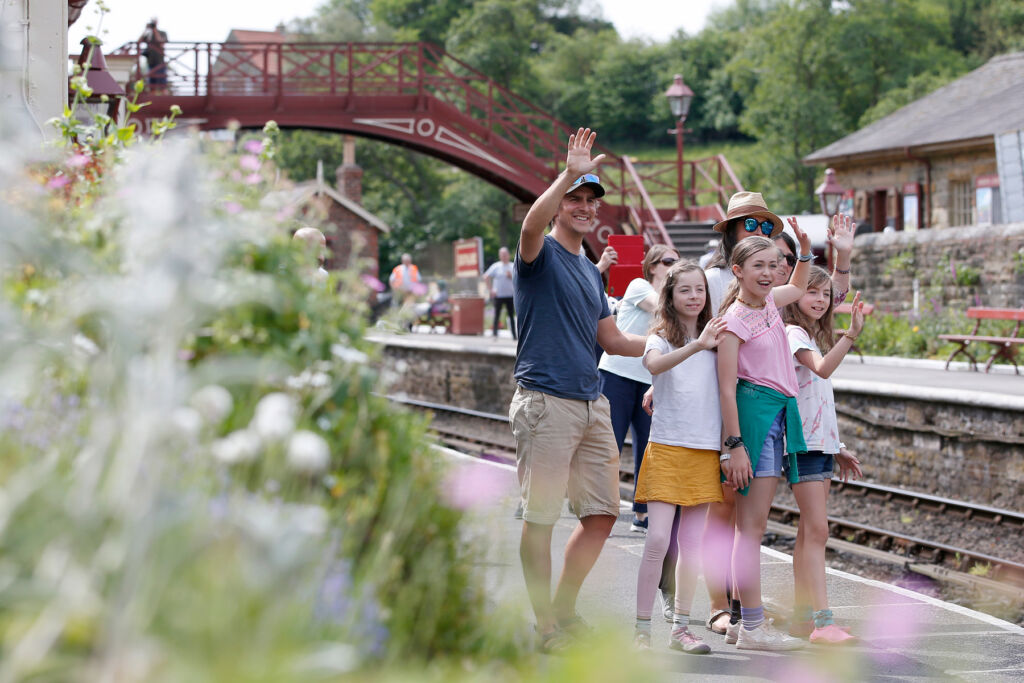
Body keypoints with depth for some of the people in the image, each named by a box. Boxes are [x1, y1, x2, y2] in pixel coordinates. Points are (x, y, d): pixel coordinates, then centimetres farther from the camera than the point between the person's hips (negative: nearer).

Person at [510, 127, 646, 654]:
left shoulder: (590, 270, 20)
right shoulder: (540, 254, -2)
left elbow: (613, 340, 22)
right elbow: (532, 222, -27)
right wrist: (570, 174, -33)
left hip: (592, 403, 8)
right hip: (545, 402, -8)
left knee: (602, 513, 9)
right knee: (540, 517, -3)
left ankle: (565, 610, 22)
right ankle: (545, 627, 3)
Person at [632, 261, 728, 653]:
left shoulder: (716, 339, 10)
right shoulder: (661, 338, -2)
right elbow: (653, 364, -26)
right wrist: (697, 345, -36)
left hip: (706, 451, 4)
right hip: (667, 447, -4)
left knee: (692, 544, 6)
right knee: (657, 539, -11)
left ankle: (681, 628, 13)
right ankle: (641, 630, -5)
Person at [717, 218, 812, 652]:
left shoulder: (769, 301, 12)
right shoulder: (735, 319, -11)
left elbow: (797, 289, 37)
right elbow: (726, 387, -14)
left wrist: (804, 252, 19)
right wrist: (735, 445, -18)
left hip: (780, 413, 9)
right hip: (754, 410, -9)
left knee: (753, 525, 9)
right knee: (752, 526, -9)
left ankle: (744, 622, 12)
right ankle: (753, 627, -9)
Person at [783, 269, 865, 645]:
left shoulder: (816, 337, 19)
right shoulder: (793, 333, -10)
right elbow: (821, 369, -30)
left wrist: (838, 448, 22)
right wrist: (852, 334, -41)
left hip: (822, 443, 10)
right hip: (803, 443, -10)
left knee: (809, 530, 10)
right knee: (817, 530, -16)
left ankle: (802, 615, 13)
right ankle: (822, 621, -22)